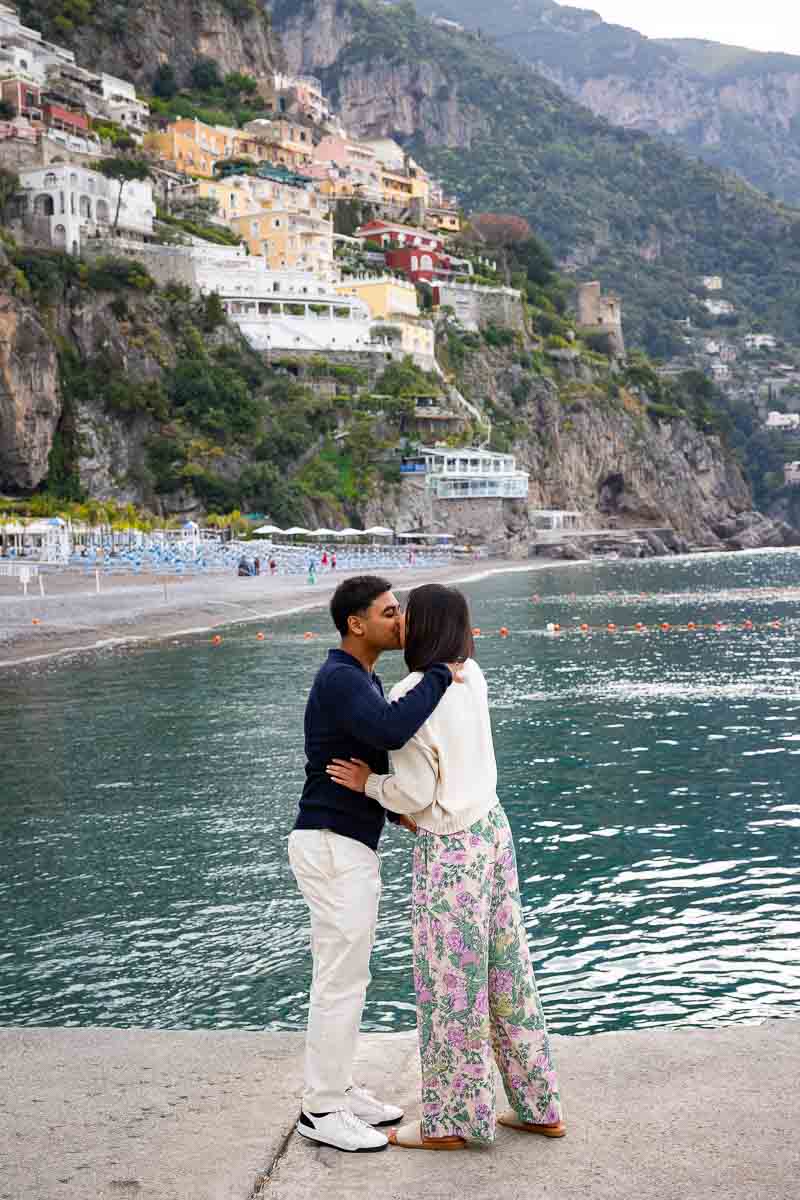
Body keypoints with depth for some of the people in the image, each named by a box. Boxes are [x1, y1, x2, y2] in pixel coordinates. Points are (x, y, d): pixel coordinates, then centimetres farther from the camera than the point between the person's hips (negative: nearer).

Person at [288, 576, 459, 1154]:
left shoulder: (360, 678, 13)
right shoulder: (339, 680, -20)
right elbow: (392, 732, -37)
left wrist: (397, 808, 7)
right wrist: (440, 674, -24)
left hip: (349, 848, 10)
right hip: (333, 850, -10)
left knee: (345, 976, 16)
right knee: (340, 982, -1)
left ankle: (336, 1090, 27)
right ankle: (322, 1112, 10)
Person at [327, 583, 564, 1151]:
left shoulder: (409, 695, -19)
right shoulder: (471, 677, 3)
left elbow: (416, 792, -17)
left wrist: (367, 783, -2)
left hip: (449, 848, -8)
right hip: (492, 828, 8)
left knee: (448, 982, 5)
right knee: (505, 970, 15)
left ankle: (452, 1121, 18)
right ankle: (538, 1107, 25)